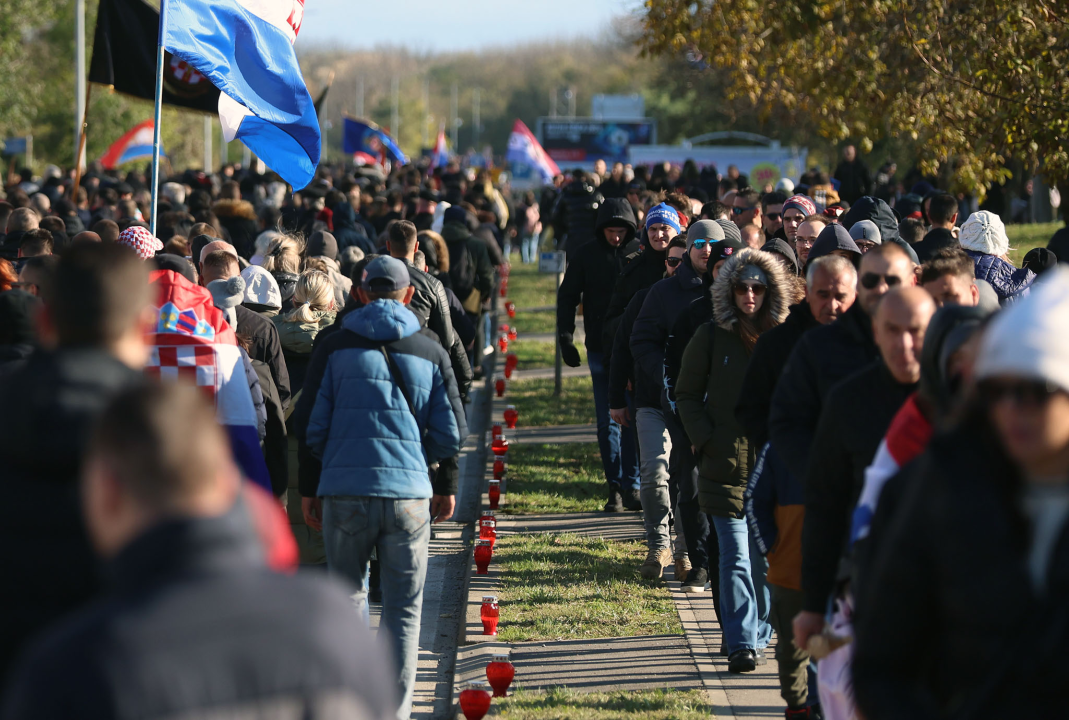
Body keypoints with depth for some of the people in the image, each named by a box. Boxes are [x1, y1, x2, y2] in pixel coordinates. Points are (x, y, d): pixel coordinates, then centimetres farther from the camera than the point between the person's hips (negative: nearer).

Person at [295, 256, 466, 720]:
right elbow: (452, 433, 8)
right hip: (409, 495, 0)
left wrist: (309, 489, 14)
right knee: (403, 609, 6)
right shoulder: (430, 354, 9)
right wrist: (445, 486, 23)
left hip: (344, 494, 0)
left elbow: (310, 427, 5)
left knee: (348, 596, 16)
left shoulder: (334, 348, 6)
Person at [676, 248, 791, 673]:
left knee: (766, 555, 8)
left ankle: (759, 635, 21)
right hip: (726, 463, -2)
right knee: (735, 556, -7)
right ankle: (741, 645, -9)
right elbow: (687, 394, 8)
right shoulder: (711, 338, 3)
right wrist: (704, 440, -5)